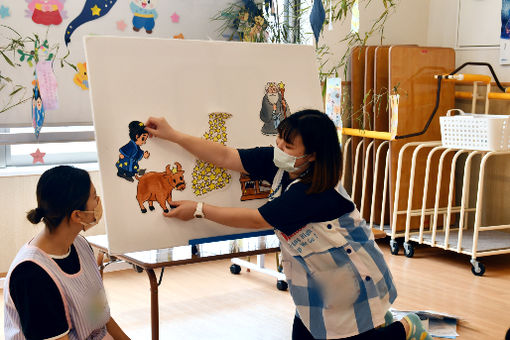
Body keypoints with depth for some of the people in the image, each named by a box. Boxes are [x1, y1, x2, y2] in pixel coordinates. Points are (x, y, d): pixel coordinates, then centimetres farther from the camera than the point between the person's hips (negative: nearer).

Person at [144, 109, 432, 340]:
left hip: (350, 277, -8)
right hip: (319, 275, 8)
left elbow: (255, 220, -28)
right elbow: (226, 156, -9)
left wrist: (199, 210, -21)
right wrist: (173, 135, -12)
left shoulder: (314, 193, -34)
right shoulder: (279, 164, -11)